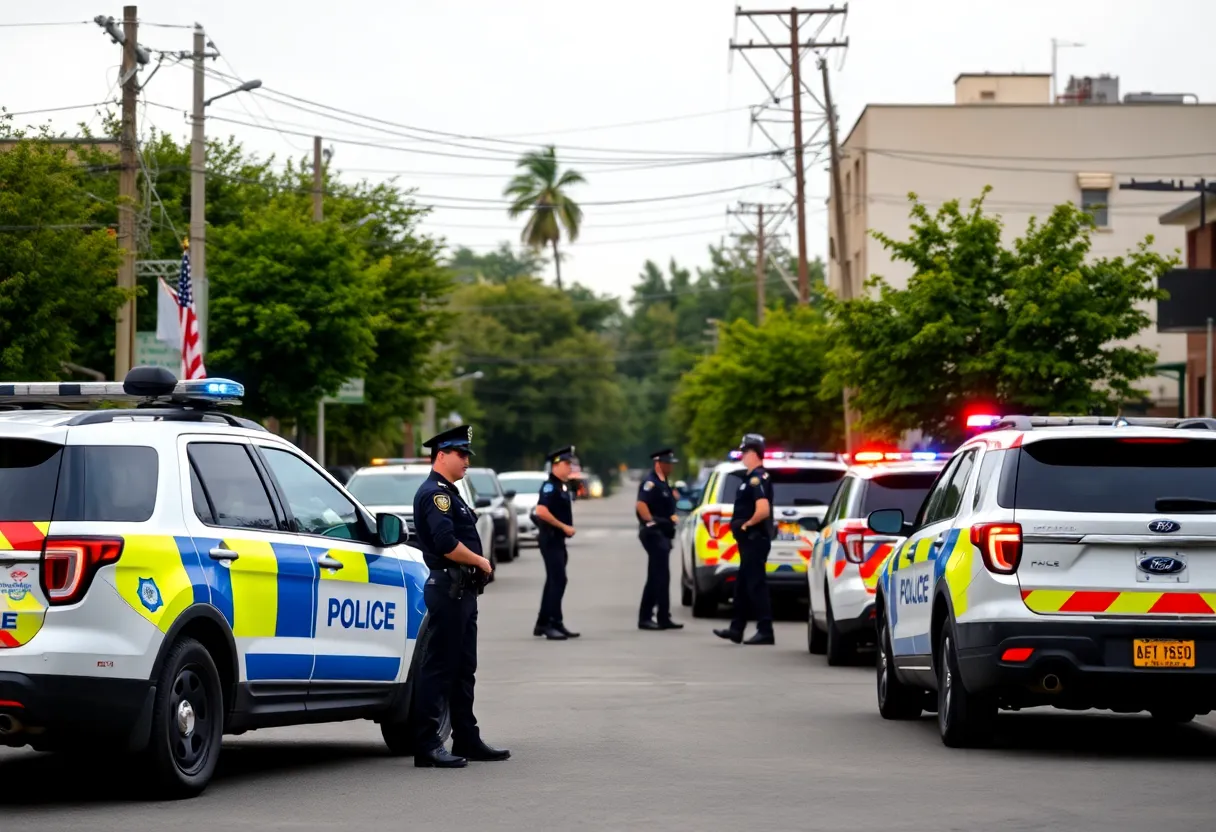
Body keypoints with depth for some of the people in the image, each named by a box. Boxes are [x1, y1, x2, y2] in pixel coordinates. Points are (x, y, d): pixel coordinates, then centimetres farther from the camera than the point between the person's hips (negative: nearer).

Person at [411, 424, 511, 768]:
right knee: (438, 668, -8)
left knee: (463, 668, 14)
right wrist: (481, 562, -12)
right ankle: (427, 746, -7)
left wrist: (479, 567, 8)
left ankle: (467, 740, 21)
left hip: (462, 591, 11)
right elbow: (446, 543, -24)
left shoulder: (449, 493, 20)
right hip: (447, 588, -11)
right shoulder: (434, 493, -13)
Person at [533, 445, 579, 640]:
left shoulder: (565, 487, 15)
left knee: (554, 581, 12)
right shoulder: (550, 486, -14)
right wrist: (564, 527, -21)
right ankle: (554, 623, -10)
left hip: (558, 539, 10)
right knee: (558, 580, -12)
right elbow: (541, 511, -26)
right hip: (550, 538, -10)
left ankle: (543, 624, 19)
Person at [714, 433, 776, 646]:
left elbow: (763, 511, -29)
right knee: (742, 585, 14)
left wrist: (746, 524, -15)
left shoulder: (757, 479, -17)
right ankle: (736, 629, 20)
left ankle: (765, 632, -7)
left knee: (756, 585, -8)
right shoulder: (753, 477, 15)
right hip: (750, 540, 11)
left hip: (755, 539, -11)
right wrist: (744, 524, 13)